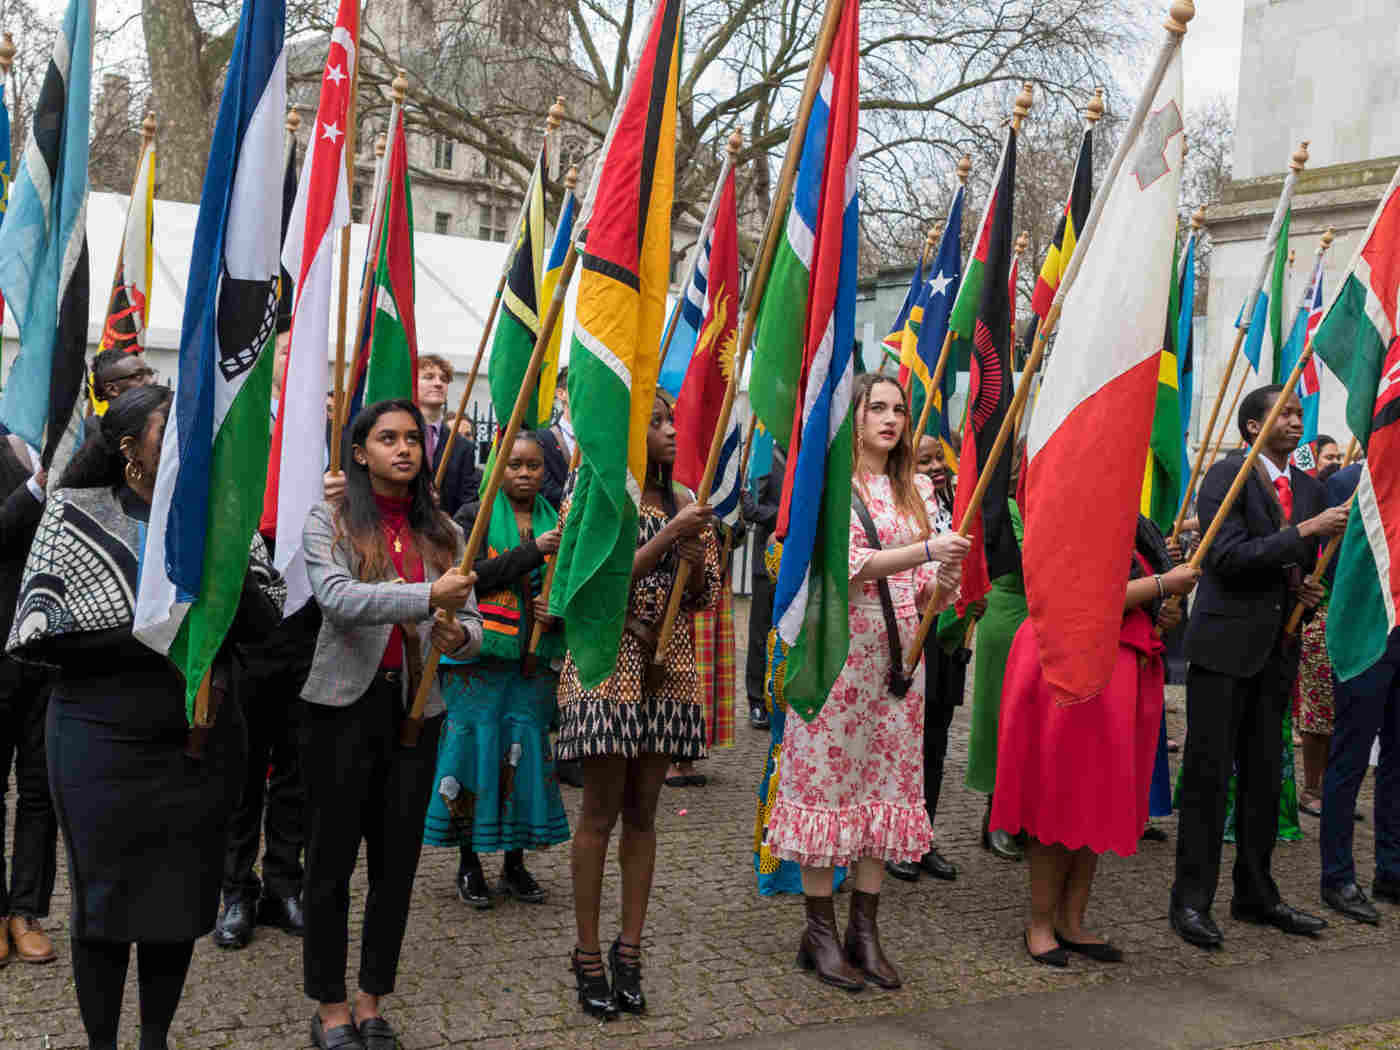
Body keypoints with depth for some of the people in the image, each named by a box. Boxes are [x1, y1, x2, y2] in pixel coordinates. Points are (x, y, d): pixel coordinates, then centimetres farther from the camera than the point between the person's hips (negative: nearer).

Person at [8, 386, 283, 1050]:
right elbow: (38, 629, -10)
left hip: (201, 744, 3)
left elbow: (266, 617, -1)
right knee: (104, 897, 7)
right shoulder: (74, 514, -4)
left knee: (182, 895, 12)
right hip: (103, 744, -3)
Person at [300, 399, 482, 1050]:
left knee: (397, 862, 10)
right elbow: (338, 599, -21)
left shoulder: (444, 533, 9)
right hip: (344, 706, -3)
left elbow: (471, 623, 6)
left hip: (416, 709, 4)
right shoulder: (330, 521, -3)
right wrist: (428, 596, -31)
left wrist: (459, 635, -18)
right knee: (331, 860, 5)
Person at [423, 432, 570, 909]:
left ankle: (515, 864, 19)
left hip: (534, 661, 3)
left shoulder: (555, 523, 11)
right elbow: (472, 575, -15)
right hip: (479, 656, -3)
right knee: (476, 748, 0)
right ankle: (469, 864, 14)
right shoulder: (474, 517, 0)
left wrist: (558, 613, -4)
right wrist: (533, 550, -19)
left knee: (526, 752, 6)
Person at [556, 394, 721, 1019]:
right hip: (606, 669, -4)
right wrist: (669, 535, -19)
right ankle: (588, 955, 10)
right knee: (601, 811, -1)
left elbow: (704, 598, 12)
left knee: (643, 812, 8)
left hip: (667, 673, 4)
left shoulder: (683, 507, 12)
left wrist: (696, 556, -10)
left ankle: (629, 949, 17)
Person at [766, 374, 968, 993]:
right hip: (838, 645, -6)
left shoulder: (917, 490, 14)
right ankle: (820, 932, 8)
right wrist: (926, 551, -24)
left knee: (888, 781, 6)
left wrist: (944, 581, -10)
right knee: (828, 778, -2)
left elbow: (926, 589, 13)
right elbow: (846, 563, -15)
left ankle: (865, 929, 15)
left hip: (899, 650, 6)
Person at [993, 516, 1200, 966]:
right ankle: (1040, 923, 11)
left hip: (1123, 681, 8)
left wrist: (1166, 617, 3)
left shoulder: (1136, 531, 16)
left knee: (1098, 806, 10)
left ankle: (1071, 922, 19)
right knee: (1060, 800, -1)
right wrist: (1164, 583, -15)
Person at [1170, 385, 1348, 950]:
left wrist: (1308, 590, 2)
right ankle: (1191, 900, 5)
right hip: (1225, 644, -7)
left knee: (1265, 776, 13)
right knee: (1208, 774, -3)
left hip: (1276, 649, 7)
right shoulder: (1228, 475, -8)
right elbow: (1227, 556, -19)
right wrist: (1307, 530, -20)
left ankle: (1255, 895, 25)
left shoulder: (1309, 489, 14)